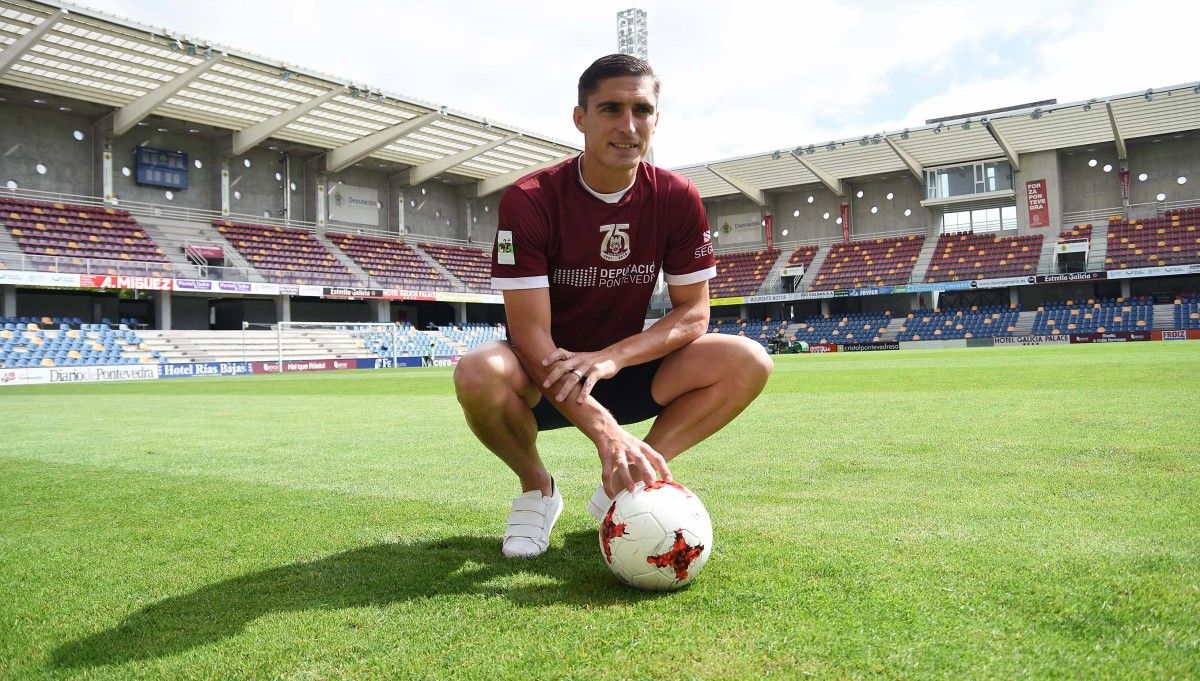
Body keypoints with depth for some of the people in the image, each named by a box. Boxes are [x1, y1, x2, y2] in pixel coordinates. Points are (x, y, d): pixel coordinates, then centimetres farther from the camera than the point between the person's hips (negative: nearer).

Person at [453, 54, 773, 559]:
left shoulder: (677, 199, -8)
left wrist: (613, 356, -26)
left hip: (626, 371, 3)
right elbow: (530, 336, -24)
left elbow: (693, 313, -6)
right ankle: (536, 488, -4)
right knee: (479, 374, -37)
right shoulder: (529, 200, -19)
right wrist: (607, 433, -36)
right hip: (543, 380, -3)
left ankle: (623, 487, -7)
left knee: (748, 362, -18)